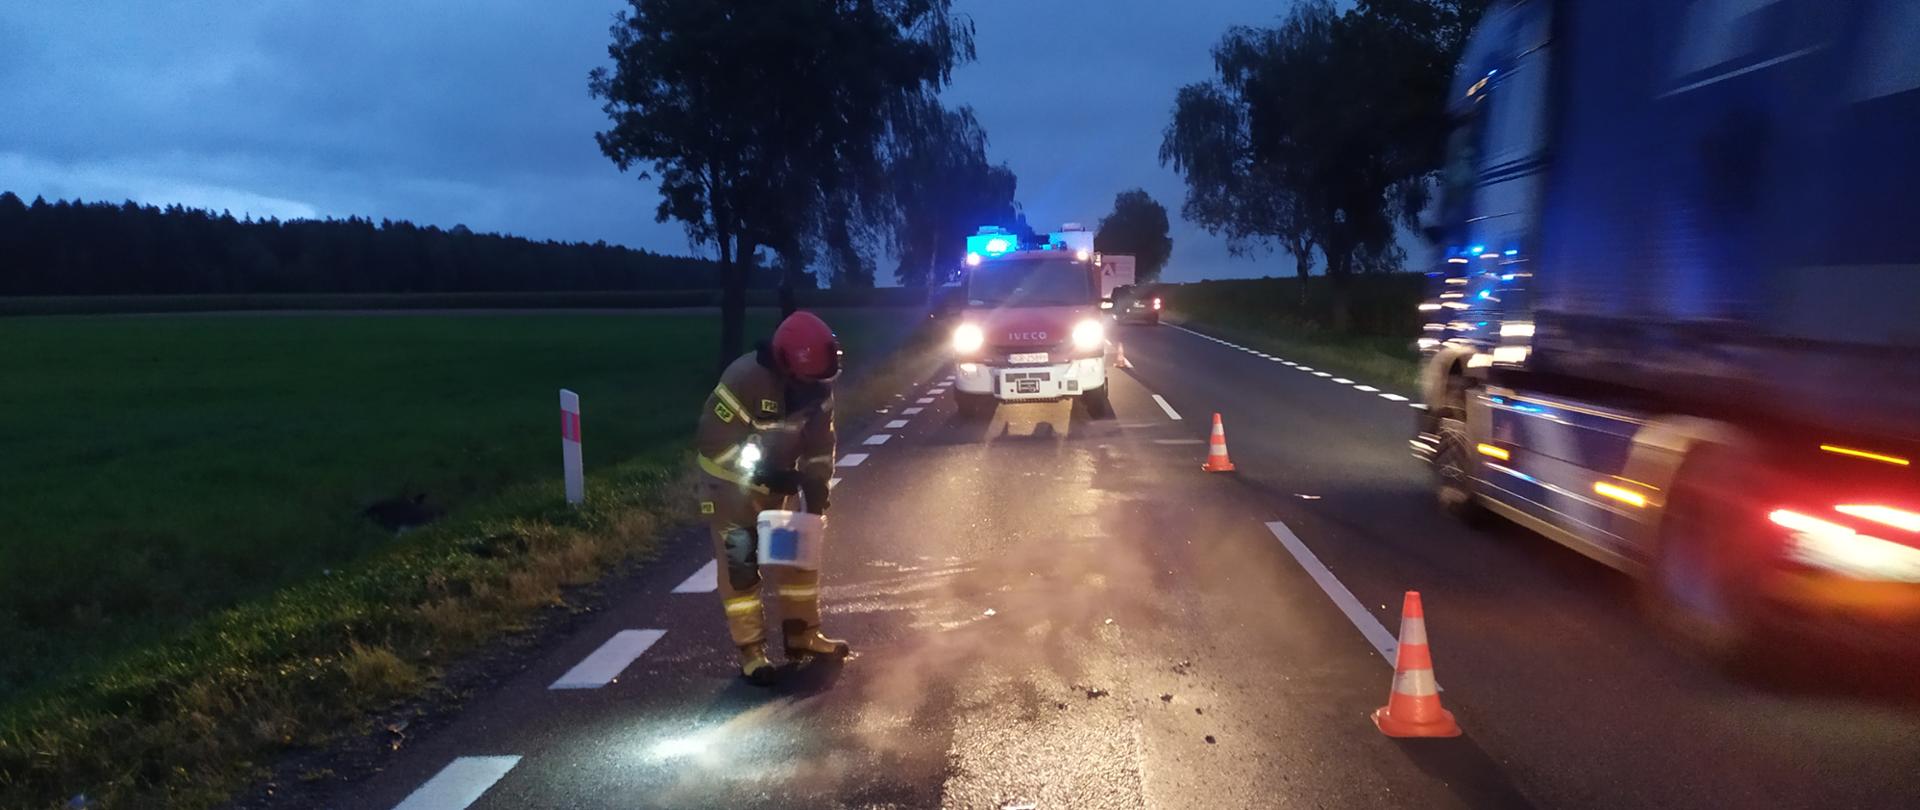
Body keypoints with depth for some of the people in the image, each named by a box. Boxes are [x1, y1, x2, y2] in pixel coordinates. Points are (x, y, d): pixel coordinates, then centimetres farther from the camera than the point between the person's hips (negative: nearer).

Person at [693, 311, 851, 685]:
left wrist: (816, 492, -10)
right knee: (740, 565, -5)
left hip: (777, 482, 6)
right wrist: (761, 475, -32)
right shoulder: (745, 379, -31)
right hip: (730, 482, -6)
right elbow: (712, 441, -29)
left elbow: (819, 444, -2)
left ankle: (802, 635, 24)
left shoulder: (818, 386, -12)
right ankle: (751, 651, 4)